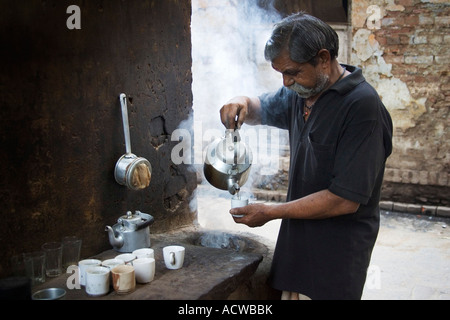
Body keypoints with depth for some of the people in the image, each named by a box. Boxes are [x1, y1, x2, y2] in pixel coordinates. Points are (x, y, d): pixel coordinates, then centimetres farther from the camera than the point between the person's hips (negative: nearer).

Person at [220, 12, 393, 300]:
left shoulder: (362, 106, -20)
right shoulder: (301, 92, 7)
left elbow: (345, 199, -23)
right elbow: (264, 109, 27)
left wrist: (270, 212, -15)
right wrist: (242, 104, 1)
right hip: (297, 244, 7)